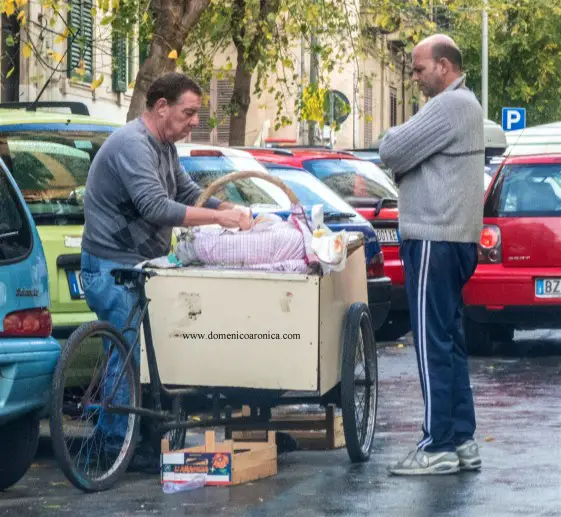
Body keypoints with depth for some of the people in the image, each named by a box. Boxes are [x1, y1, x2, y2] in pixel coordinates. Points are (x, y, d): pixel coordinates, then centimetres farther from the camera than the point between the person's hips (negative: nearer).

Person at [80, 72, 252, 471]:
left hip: (139, 266, 10)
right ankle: (122, 448, -1)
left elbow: (188, 192, 17)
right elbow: (156, 209, -28)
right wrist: (218, 217, -26)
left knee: (146, 358, 11)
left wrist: (232, 210, -1)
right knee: (128, 359, -7)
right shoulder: (132, 145, -20)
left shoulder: (164, 147, 14)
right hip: (113, 268, -10)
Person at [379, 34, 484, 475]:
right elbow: (416, 155, 20)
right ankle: (462, 440, 14)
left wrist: (394, 139, 4)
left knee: (433, 344, -8)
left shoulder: (449, 106, -16)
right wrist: (406, 149, 0)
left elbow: (392, 151, -17)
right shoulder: (465, 104, 19)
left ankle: (439, 447, -7)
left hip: (435, 241, -11)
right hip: (454, 237, 11)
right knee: (450, 342, 12)